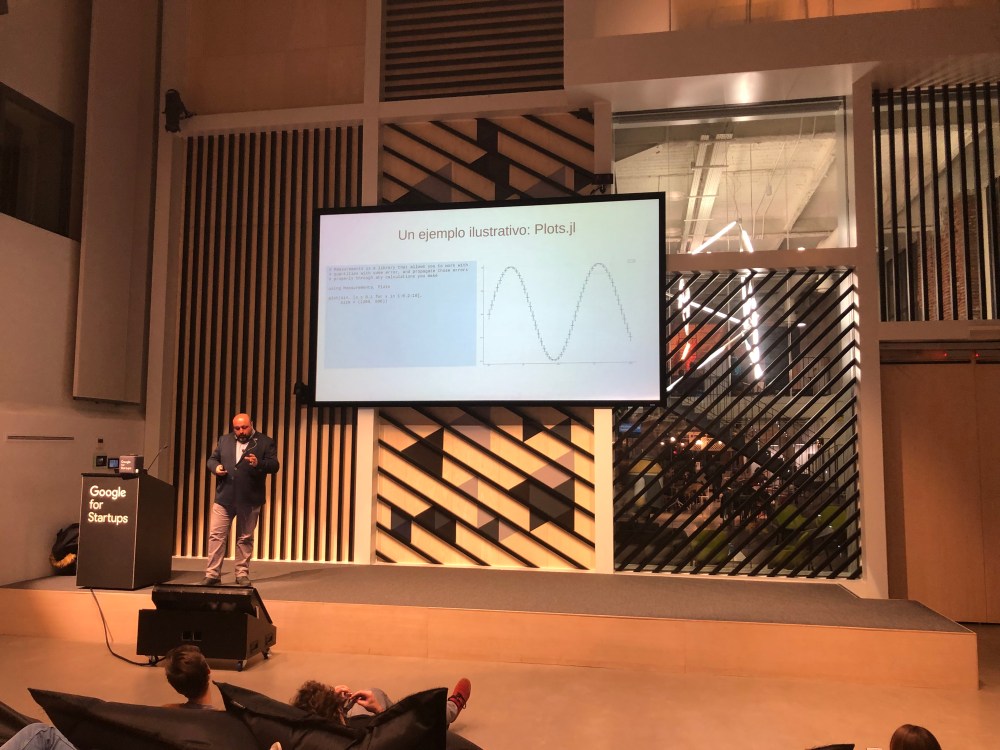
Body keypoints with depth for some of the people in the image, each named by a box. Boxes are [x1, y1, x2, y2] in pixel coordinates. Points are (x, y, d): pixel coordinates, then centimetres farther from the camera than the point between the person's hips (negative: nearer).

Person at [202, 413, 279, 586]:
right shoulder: (224, 440, 12)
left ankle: (242, 574, 17)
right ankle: (212, 574, 8)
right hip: (224, 498, 3)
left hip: (249, 500, -3)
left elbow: (274, 466, -8)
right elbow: (212, 459, 15)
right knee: (216, 536, 1)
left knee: (245, 539, 8)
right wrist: (216, 467, -8)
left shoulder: (265, 442, -1)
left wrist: (258, 463, -27)